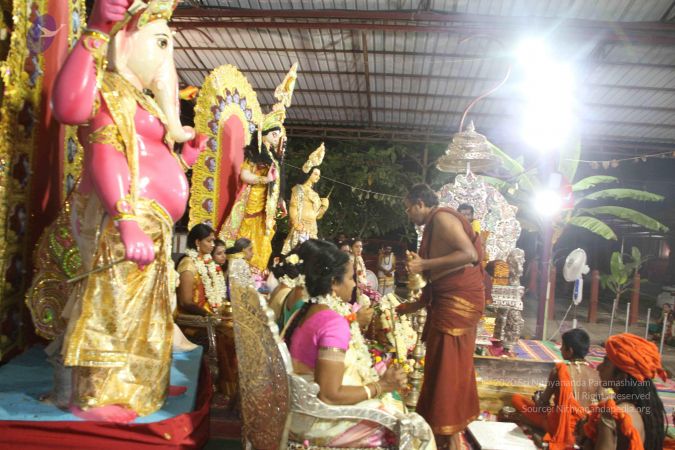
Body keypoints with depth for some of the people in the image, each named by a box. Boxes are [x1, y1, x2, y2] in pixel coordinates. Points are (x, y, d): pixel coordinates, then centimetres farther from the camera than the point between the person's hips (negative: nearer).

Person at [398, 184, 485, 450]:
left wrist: (424, 264, -21)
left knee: (447, 366, -4)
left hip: (459, 301, -10)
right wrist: (415, 306, 25)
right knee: (445, 365, 15)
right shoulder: (433, 226, 19)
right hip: (447, 302, 10)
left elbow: (469, 254, -23)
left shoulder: (441, 217, -9)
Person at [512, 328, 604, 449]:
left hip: (560, 426, -5)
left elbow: (543, 402, -7)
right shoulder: (596, 374, -6)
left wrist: (537, 399, 15)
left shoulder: (559, 370, -16)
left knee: (517, 399, 8)